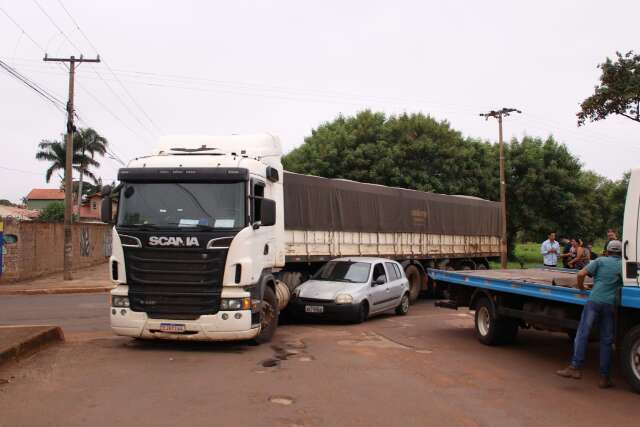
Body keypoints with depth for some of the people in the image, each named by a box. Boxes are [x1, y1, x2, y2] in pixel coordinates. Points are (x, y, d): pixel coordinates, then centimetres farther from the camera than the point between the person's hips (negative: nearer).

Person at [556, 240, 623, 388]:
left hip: (594, 300, -2)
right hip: (611, 305, 2)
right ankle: (605, 378, 7)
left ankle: (576, 367, -16)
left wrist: (581, 286, 17)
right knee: (606, 341, 6)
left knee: (582, 334, -5)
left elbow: (581, 274, 0)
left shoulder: (600, 261, 10)